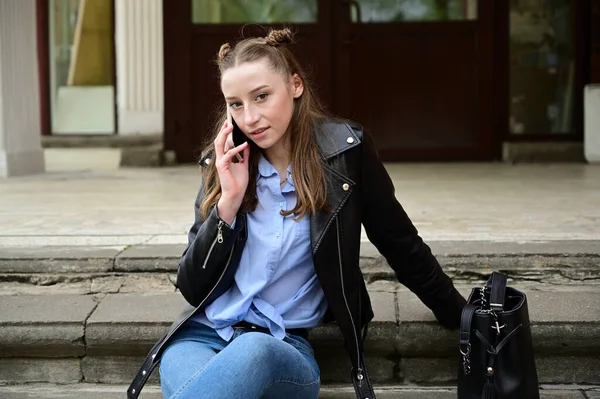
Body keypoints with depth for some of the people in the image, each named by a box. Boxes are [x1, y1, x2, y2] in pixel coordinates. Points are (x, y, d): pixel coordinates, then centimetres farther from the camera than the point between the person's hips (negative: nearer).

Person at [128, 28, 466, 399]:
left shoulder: (344, 150, -3)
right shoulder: (224, 163, 5)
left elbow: (402, 246, 8)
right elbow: (191, 288, 2)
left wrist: (463, 317, 13)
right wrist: (229, 202, -9)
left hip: (284, 345, -1)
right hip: (204, 334, 1)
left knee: (255, 352, -40)